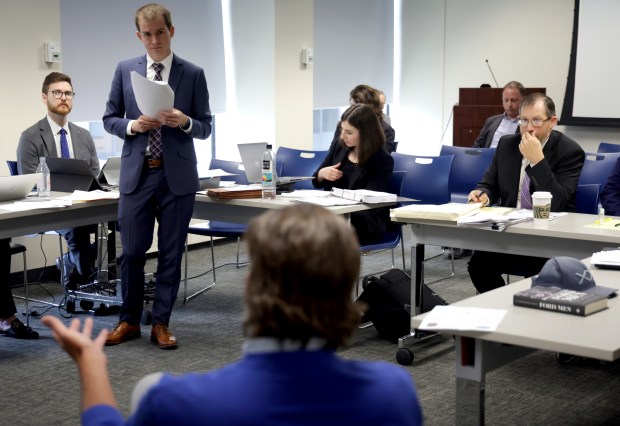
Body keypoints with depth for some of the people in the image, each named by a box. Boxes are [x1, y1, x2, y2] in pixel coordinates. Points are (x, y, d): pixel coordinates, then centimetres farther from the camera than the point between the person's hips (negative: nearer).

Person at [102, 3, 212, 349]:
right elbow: (109, 119, 10)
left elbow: (205, 128, 3)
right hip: (137, 173, 1)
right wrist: (132, 125, -11)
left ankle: (161, 323, 18)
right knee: (132, 252, 5)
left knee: (171, 254, 6)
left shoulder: (193, 74, 1)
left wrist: (184, 122, -18)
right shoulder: (125, 70, 5)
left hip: (177, 175, -1)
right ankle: (130, 321, 22)